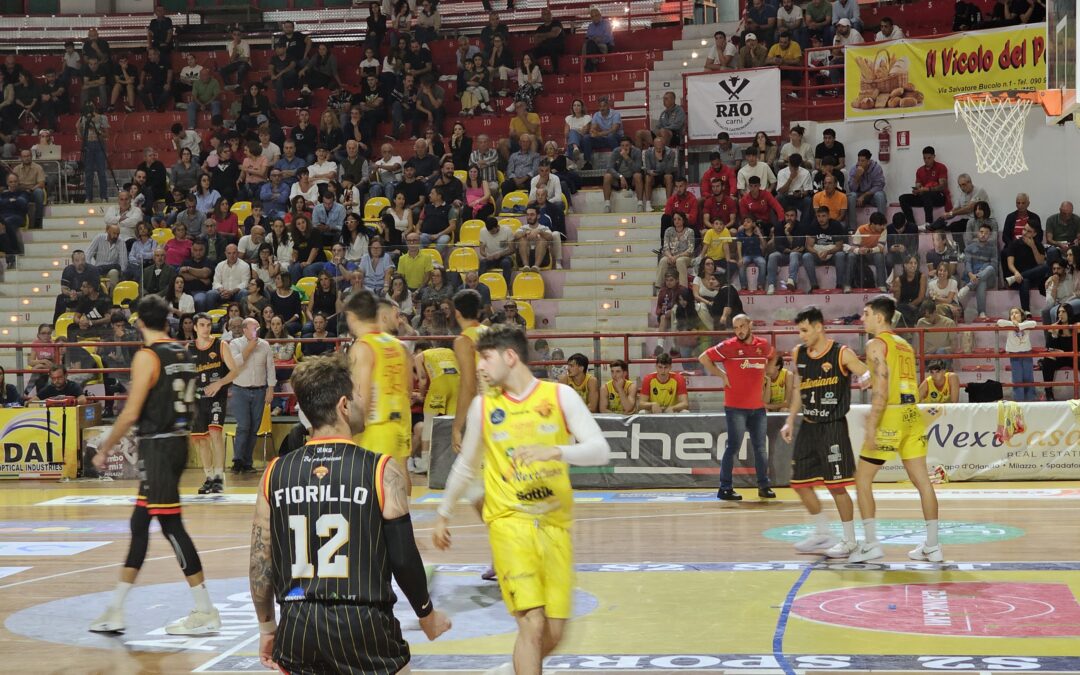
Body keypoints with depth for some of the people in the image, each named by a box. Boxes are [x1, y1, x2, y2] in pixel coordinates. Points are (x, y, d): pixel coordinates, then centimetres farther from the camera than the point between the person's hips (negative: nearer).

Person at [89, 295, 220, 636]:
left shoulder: (147, 357, -13)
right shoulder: (183, 354, 11)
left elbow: (131, 414, -17)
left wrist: (104, 449, -7)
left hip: (156, 446, -9)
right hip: (178, 441, 9)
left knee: (171, 525, -5)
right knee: (139, 524, 14)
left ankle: (205, 613, -3)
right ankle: (115, 611, 20)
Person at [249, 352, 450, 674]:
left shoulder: (275, 473, 2)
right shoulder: (382, 472, -8)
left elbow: (260, 564, 5)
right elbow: (403, 560, -5)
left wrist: (267, 627, 19)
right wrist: (427, 615, 11)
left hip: (297, 628, 3)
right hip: (364, 627, -3)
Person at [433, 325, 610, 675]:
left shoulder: (560, 396, -2)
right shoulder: (483, 406, 3)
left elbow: (600, 450, -11)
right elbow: (466, 466, 17)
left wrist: (554, 452, -28)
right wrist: (443, 515, 24)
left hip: (555, 524, 1)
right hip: (509, 522, -1)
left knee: (553, 635, 5)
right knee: (532, 623, -17)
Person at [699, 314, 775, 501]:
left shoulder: (763, 345, 5)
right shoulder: (729, 346, -8)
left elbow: (772, 357, 27)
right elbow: (703, 358, -5)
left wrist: (766, 374, 14)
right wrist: (721, 375, -5)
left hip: (758, 406, 5)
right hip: (736, 407, -5)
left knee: (760, 447, 10)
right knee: (733, 446, -4)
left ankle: (764, 486, 20)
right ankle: (724, 488, 1)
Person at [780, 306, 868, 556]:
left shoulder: (842, 354, -11)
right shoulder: (798, 355, 6)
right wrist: (790, 421, 11)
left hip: (833, 427, -7)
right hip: (809, 427, 7)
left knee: (836, 485, -5)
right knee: (800, 482, 9)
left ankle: (849, 540, 8)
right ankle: (823, 534, 26)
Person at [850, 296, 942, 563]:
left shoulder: (876, 344, -6)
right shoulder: (905, 345, 18)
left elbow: (882, 389, -16)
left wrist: (871, 427, -18)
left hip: (891, 416, -8)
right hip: (913, 415, 8)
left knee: (863, 478, 2)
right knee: (922, 480, 8)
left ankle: (871, 544, 1)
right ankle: (932, 546, 10)